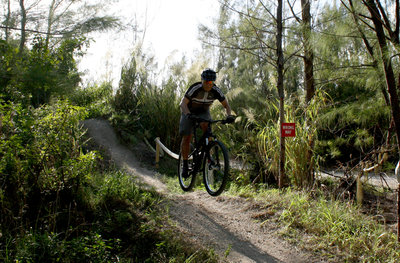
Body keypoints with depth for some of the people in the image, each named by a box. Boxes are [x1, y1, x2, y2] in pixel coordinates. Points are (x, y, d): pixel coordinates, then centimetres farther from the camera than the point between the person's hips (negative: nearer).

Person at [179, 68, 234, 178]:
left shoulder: (216, 91, -19)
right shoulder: (194, 88, -28)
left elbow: (226, 105, -10)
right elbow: (183, 103, -30)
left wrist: (229, 115, -29)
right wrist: (188, 114, -49)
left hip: (203, 111, 2)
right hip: (189, 111, -2)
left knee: (205, 125, -32)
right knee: (187, 137, -12)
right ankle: (185, 164, 4)